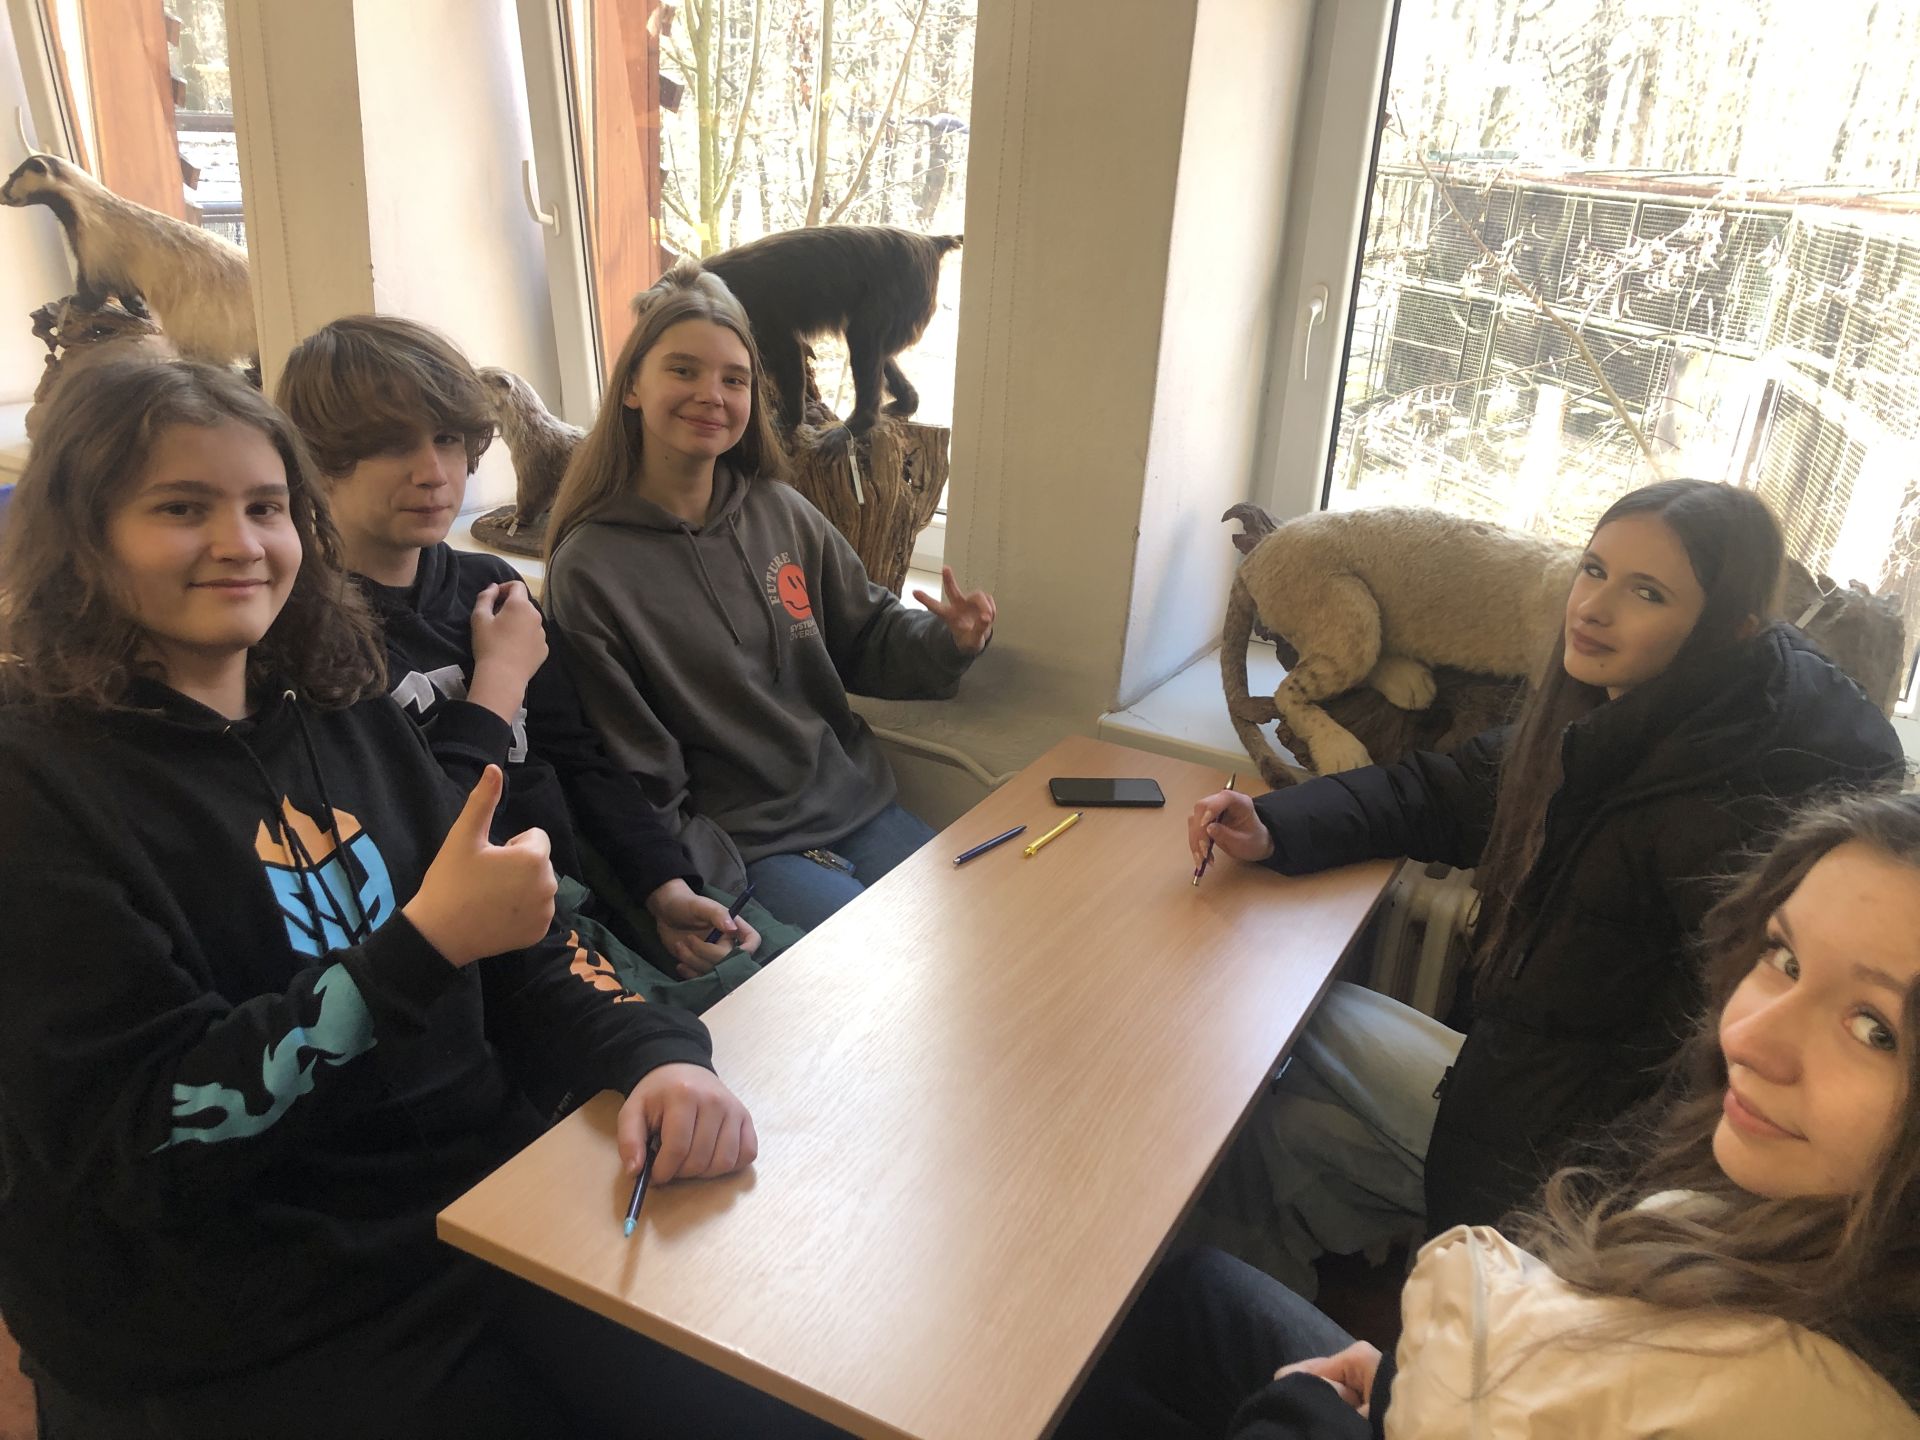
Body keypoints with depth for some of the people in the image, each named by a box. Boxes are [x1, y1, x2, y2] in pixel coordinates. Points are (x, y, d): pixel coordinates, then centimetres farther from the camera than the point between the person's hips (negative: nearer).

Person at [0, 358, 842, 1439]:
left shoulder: (346, 718, 9)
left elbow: (524, 957, 7)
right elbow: (138, 1138, -16)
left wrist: (657, 1057, -12)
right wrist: (425, 944, -24)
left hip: (499, 1198, 5)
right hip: (260, 1338, -5)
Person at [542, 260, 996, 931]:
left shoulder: (782, 513, 3)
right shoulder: (589, 569, -11)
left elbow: (866, 637, 13)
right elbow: (636, 787, -10)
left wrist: (947, 640, -7)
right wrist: (725, 897, -17)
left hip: (859, 804, 5)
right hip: (741, 849, -5)